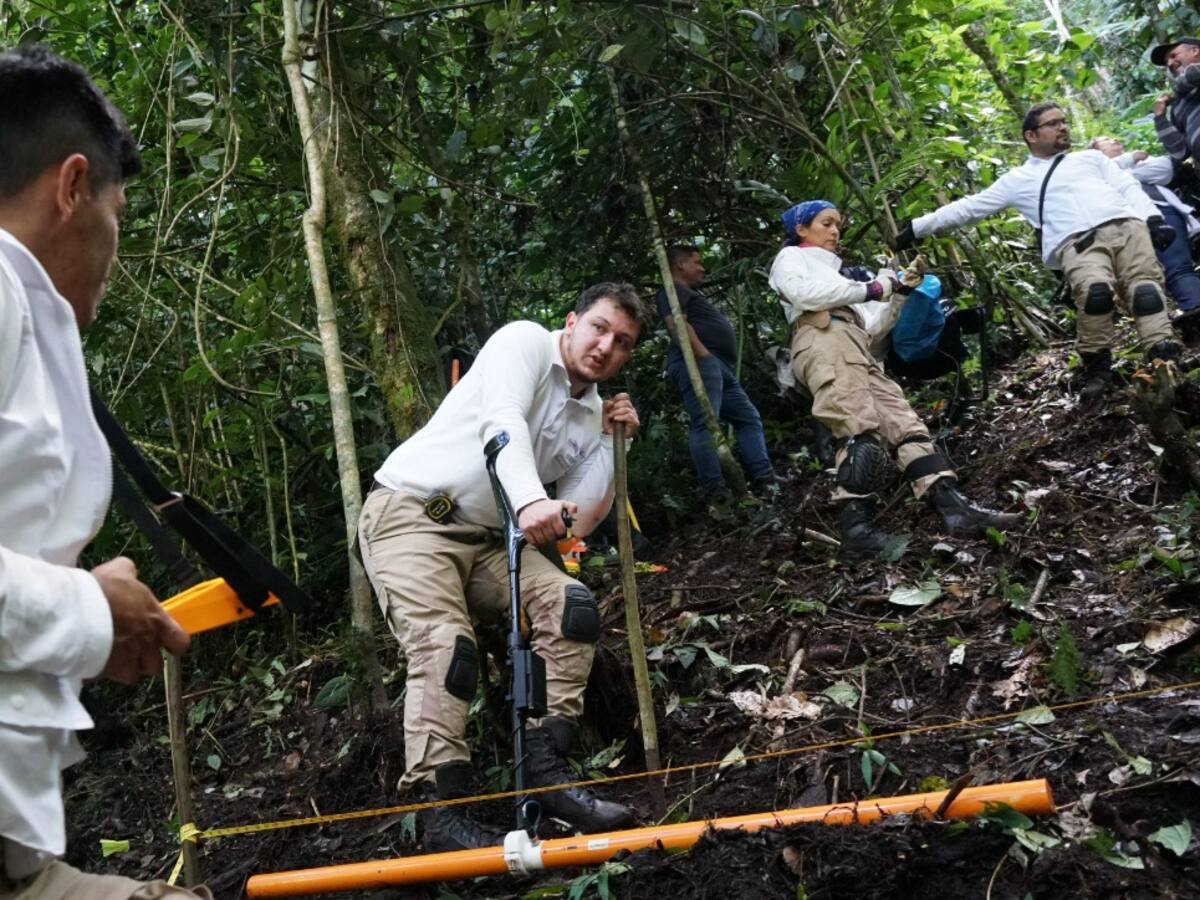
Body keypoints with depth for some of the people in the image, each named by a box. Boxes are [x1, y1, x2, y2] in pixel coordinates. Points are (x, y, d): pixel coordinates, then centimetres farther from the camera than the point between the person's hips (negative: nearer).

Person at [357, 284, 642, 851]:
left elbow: (576, 525, 4)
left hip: (486, 539, 6)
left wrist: (610, 442, 1)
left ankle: (545, 771, -15)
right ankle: (441, 808, -24)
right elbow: (502, 422, -26)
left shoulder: (591, 414, 12)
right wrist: (530, 501, -43)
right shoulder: (524, 342, -5)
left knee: (571, 604, -15)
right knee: (445, 644, -26)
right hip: (408, 513, -6)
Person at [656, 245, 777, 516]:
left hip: (719, 366, 12)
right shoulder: (673, 290, 0)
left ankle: (764, 480, 6)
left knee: (748, 418, 10)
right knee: (704, 424, -18)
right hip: (698, 362, -12)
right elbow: (677, 325, -17)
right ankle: (716, 494, -25)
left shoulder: (691, 293, 32)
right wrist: (703, 355, -24)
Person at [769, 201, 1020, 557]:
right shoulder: (790, 257, 20)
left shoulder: (832, 272, 41)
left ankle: (954, 507, -24)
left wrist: (900, 292, 17)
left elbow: (871, 325, 30)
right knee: (862, 433, -26)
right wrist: (868, 289, -1)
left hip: (857, 351, 8)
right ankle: (856, 527, -34)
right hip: (824, 340, -8)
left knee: (903, 423, -11)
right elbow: (802, 292, -6)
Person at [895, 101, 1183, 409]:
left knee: (1144, 286, -25)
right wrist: (916, 228, 21)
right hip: (1077, 241, -2)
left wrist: (1153, 218, 2)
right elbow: (969, 207, 26)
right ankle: (1096, 368, -20)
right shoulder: (1020, 178, 27)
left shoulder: (1090, 158, 33)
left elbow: (1129, 187, 23)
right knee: (1094, 290, -33)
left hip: (1126, 225, 3)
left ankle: (1162, 358, -39)